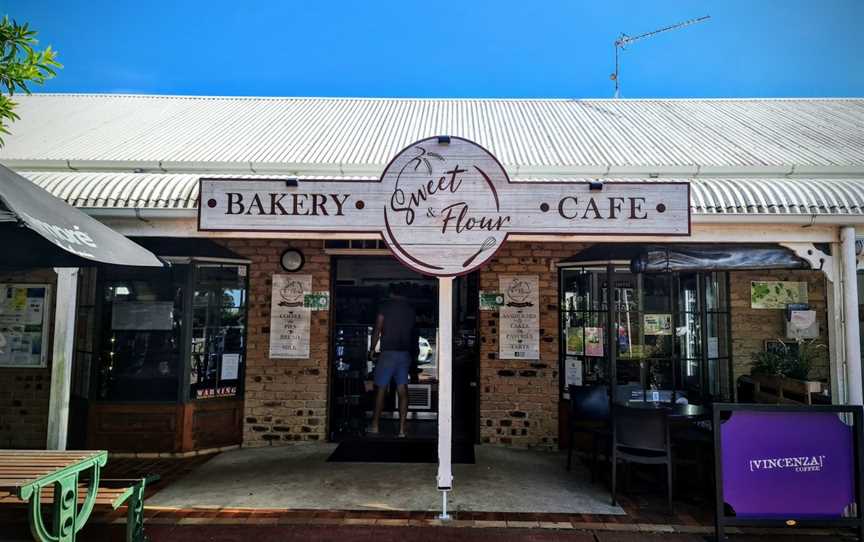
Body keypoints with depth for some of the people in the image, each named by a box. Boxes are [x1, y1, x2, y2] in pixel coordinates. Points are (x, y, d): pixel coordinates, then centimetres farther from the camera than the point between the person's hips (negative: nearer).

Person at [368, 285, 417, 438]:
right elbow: (414, 334, 14)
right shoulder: (411, 309, 10)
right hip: (405, 354, 4)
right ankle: (402, 429, 1)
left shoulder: (386, 306, -4)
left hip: (388, 352, -4)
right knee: (402, 390, 3)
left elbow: (377, 330, -5)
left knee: (381, 388, 5)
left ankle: (375, 425, 11)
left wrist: (372, 350, 5)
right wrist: (413, 355, 21)